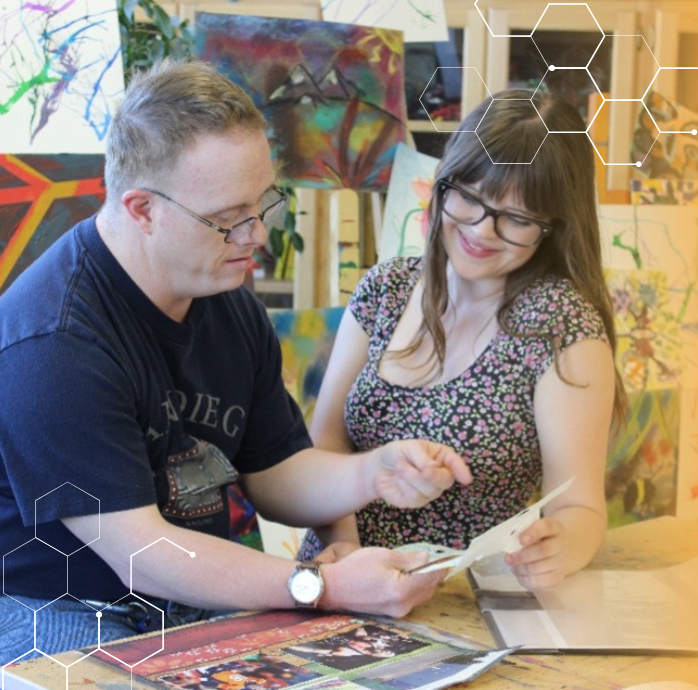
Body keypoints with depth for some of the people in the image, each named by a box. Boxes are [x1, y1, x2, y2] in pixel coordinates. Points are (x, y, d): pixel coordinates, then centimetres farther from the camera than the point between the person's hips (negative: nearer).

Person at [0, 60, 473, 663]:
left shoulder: (232, 306, 7)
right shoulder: (53, 345, -22)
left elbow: (272, 474, 12)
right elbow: (141, 558, -23)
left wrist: (372, 474, -8)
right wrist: (325, 587, -27)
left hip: (204, 609, 7)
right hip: (65, 626, -6)